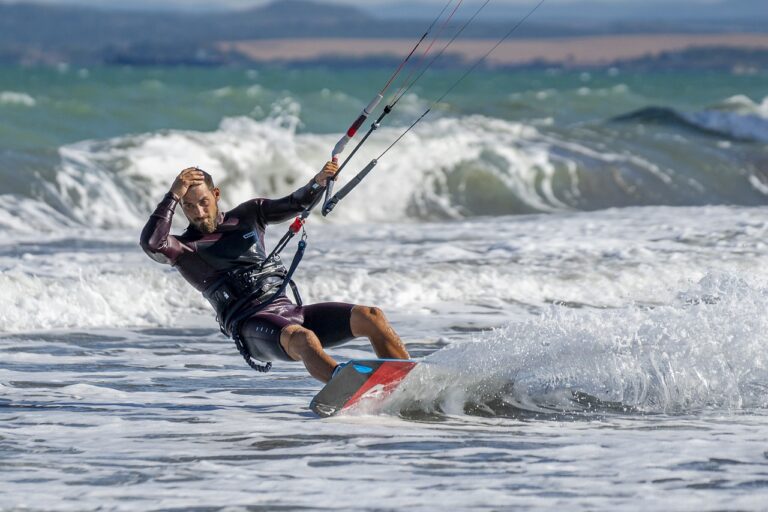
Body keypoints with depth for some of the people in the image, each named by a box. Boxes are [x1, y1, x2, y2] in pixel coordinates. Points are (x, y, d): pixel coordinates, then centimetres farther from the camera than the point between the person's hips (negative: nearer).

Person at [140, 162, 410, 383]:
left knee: (370, 317, -13)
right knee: (302, 339, -40)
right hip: (251, 325, -6)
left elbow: (295, 204, 12)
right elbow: (151, 244, -14)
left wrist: (319, 182, -9)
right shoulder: (183, 249, 6)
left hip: (288, 311, 6)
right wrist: (174, 195, -11)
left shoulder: (248, 215, 20)